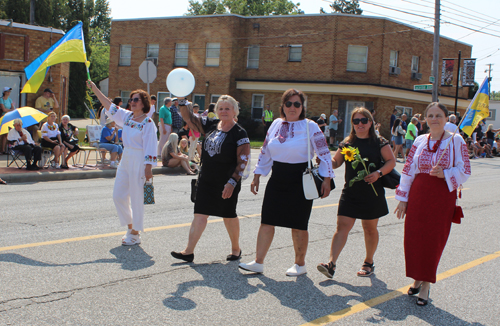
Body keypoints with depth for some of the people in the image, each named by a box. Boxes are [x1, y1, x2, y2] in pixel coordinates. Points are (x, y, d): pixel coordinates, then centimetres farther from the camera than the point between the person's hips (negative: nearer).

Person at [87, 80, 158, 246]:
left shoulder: (148, 123, -12)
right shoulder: (126, 116, 8)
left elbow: (150, 147, -15)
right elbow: (109, 105, 13)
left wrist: (148, 168, -19)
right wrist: (95, 89, 9)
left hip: (139, 162, -8)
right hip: (125, 159, 8)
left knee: (136, 198, 0)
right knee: (118, 196, 9)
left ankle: (135, 234, 13)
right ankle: (130, 226, 27)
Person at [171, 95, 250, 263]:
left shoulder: (239, 133, -10)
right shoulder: (211, 125, 6)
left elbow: (243, 161, -14)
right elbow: (190, 118, 10)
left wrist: (232, 182, -21)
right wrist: (183, 102, -8)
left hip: (226, 182, -5)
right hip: (206, 180, 5)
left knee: (229, 215, 9)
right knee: (200, 214, 2)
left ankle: (236, 249, 28)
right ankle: (189, 251, 3)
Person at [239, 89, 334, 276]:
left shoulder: (310, 126, -5)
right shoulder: (276, 124, 8)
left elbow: (324, 154, -5)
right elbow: (265, 153, 15)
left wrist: (326, 180, -11)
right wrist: (257, 176, 13)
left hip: (300, 180, -4)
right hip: (277, 179, 4)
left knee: (298, 225, 3)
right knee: (267, 221, 1)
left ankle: (300, 264, 19)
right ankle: (258, 262, 6)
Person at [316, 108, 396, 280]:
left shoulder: (379, 142, -1)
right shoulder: (347, 143, 7)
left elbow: (391, 161, -1)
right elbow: (336, 162, 13)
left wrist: (378, 173, -17)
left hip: (372, 193, -2)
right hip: (350, 192, 2)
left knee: (370, 228, 10)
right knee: (342, 226, -7)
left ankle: (369, 262, 28)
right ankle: (332, 263, -11)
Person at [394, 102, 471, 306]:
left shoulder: (456, 141, -2)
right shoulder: (420, 141, 7)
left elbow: (464, 171, -2)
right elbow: (408, 170, 9)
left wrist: (444, 173, -20)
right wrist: (403, 199, 6)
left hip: (443, 197, -3)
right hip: (418, 195, 3)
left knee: (434, 241, 0)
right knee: (413, 238, 4)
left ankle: (425, 285, 12)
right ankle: (418, 279, 24)